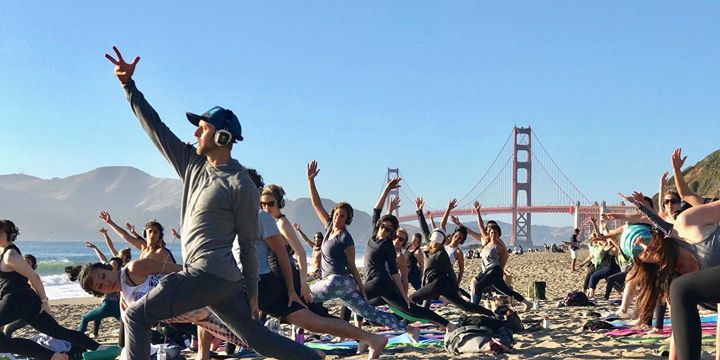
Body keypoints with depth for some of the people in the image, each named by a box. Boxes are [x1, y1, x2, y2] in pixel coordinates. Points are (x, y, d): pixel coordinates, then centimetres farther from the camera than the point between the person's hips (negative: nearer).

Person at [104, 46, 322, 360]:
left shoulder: (241, 185, -9)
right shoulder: (192, 163, 12)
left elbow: (249, 242, -6)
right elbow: (155, 127, 14)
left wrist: (252, 292, -3)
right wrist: (128, 85, 11)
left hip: (209, 275, -8)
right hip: (201, 275, 8)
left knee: (136, 317, -7)